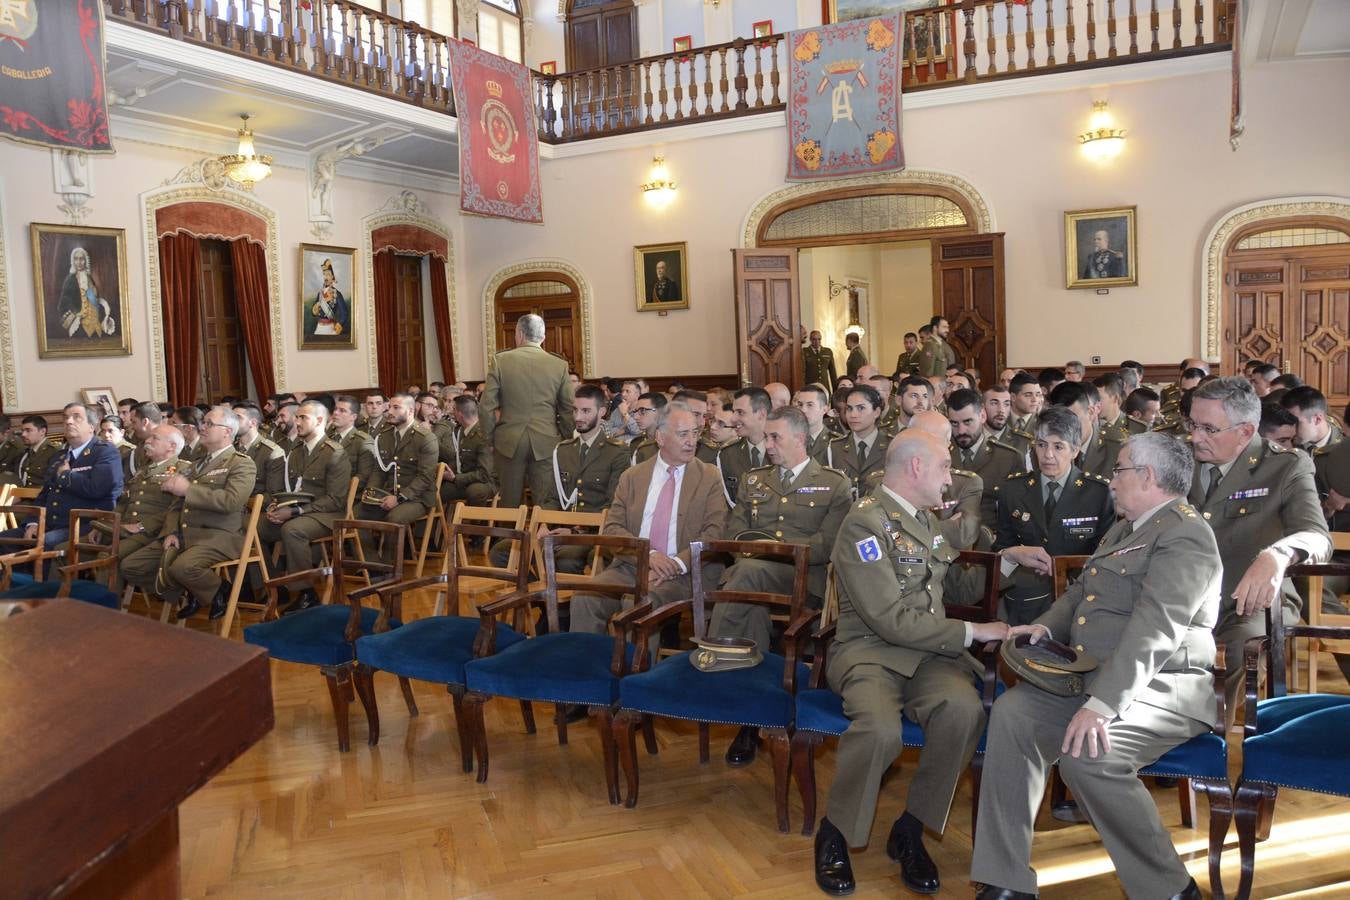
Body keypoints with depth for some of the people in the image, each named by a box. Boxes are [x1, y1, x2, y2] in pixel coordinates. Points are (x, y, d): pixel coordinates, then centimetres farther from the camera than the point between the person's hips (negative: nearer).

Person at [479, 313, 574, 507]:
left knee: (510, 505, 9)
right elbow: (569, 409, 3)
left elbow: (486, 407, -4)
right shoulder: (559, 365, 0)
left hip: (509, 443, 0)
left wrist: (490, 439, 8)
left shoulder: (500, 360, -3)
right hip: (546, 444, 0)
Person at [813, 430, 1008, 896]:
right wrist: (972, 631, -11)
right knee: (881, 728, -36)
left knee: (965, 708, -27)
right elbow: (892, 620, -16)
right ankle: (834, 834, -8)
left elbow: (949, 587, 28)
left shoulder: (921, 517, 15)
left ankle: (909, 831, -8)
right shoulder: (865, 522, -11)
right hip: (870, 652, -6)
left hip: (928, 651, 6)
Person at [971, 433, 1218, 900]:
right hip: (1091, 673, 9)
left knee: (1085, 752, -32)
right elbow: (1081, 592, 26)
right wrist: (1046, 626, 4)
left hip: (1164, 685, -9)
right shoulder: (1124, 529, 19)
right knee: (1011, 714, -14)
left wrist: (1102, 704, -32)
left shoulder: (1184, 534, -12)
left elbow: (1155, 629, -24)